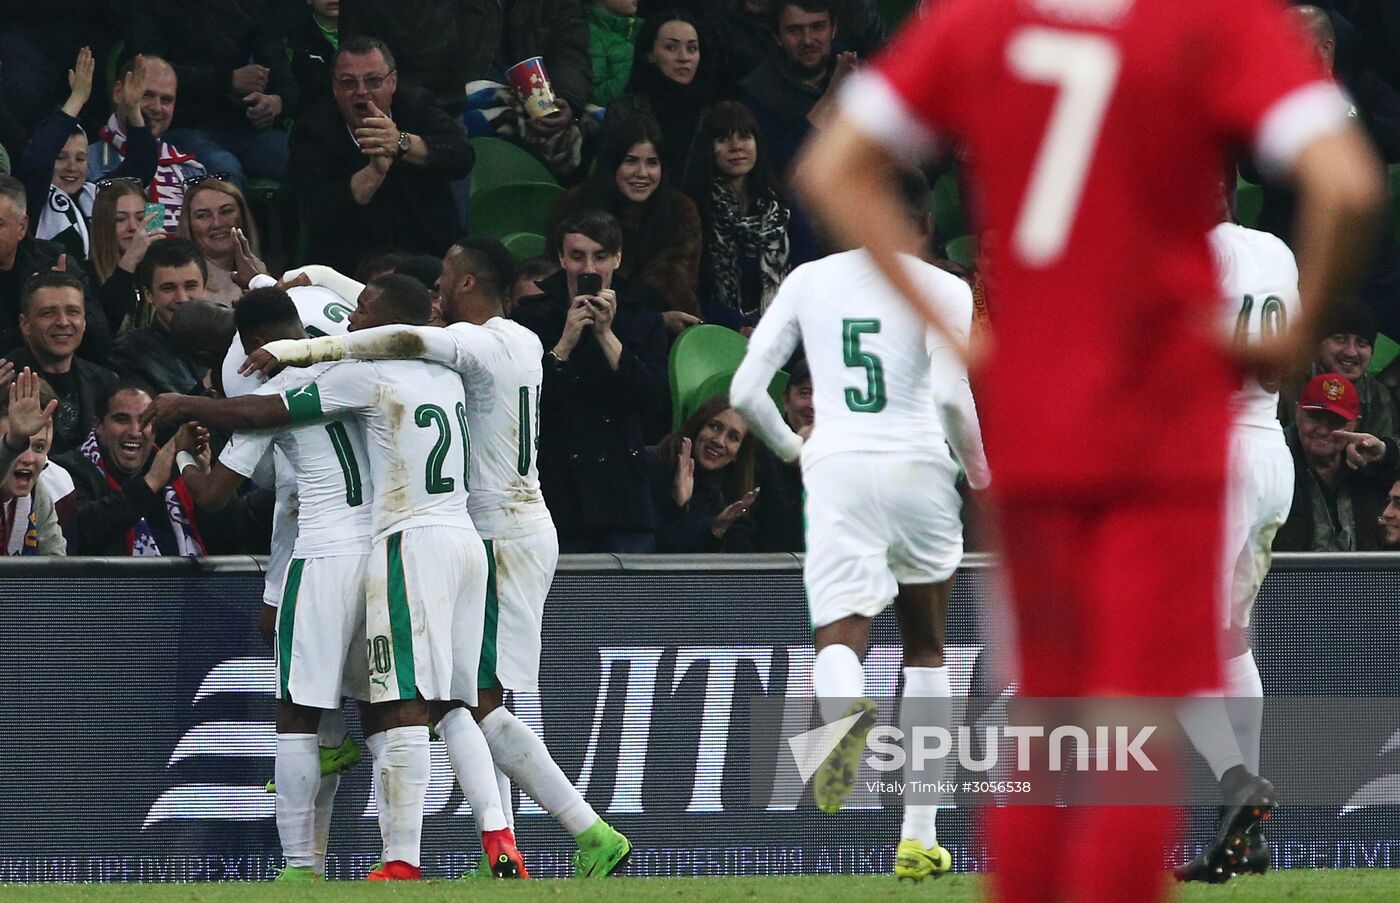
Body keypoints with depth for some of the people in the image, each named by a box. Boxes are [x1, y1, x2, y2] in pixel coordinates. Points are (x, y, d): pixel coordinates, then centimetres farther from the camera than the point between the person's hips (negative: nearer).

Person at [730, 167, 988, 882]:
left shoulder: (808, 281, 9)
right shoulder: (941, 289, 1)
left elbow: (744, 390, 6)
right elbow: (950, 394, -14)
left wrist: (792, 449, 24)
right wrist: (975, 461, 5)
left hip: (835, 469, 0)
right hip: (917, 467, 0)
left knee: (838, 635, -8)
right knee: (924, 649, 16)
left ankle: (845, 708, -49)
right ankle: (918, 837, 14)